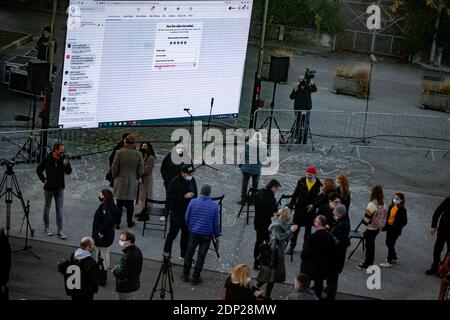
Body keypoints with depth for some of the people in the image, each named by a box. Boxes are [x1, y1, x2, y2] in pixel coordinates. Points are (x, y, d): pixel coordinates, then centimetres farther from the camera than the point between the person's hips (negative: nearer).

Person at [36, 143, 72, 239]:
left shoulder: (63, 159, -6)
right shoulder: (47, 159, -11)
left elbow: (69, 172, -2)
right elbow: (39, 170, 2)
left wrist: (66, 165, -21)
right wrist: (43, 180, -4)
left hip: (59, 188, 1)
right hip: (49, 188, -1)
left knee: (59, 210, -1)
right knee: (47, 208, 12)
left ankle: (60, 232, 1)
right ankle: (47, 228, 29)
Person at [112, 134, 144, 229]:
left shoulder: (119, 153, -15)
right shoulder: (138, 154, -8)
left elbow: (114, 168, -9)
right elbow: (141, 170, -2)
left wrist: (115, 177, 8)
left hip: (120, 182, -1)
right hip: (132, 183, 2)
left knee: (119, 204, 6)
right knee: (130, 204, 13)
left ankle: (117, 223, 9)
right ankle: (129, 222, 23)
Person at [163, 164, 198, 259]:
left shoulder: (192, 181, 7)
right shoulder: (175, 182, -15)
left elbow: (195, 194, 21)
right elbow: (169, 197, -20)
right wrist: (184, 196, -26)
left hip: (189, 212, 6)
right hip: (177, 212, -6)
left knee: (187, 233, 10)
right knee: (173, 232, -3)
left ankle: (184, 254, 20)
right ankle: (167, 252, 12)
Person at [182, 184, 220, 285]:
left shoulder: (193, 202, -6)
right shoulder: (215, 206, -10)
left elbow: (187, 218, 1)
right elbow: (216, 223, -4)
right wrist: (216, 235, 10)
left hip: (193, 232, 1)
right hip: (206, 235, -1)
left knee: (189, 253, 15)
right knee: (201, 256, 8)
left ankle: (185, 275, 22)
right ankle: (195, 278, 13)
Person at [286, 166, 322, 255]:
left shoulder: (318, 185, -7)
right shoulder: (301, 182, -2)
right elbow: (295, 194, 3)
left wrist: (313, 205, -16)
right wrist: (290, 206, 2)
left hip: (310, 210, -1)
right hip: (299, 208, 1)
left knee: (308, 229, 12)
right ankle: (291, 247, 13)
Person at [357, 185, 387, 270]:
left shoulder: (372, 204, -24)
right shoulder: (383, 204, 1)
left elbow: (367, 218, -20)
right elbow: (383, 216, 10)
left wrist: (363, 230, -11)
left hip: (370, 229, -7)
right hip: (378, 228, 8)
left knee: (369, 245, 2)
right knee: (372, 244, 19)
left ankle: (367, 265, 9)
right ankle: (370, 262, 29)